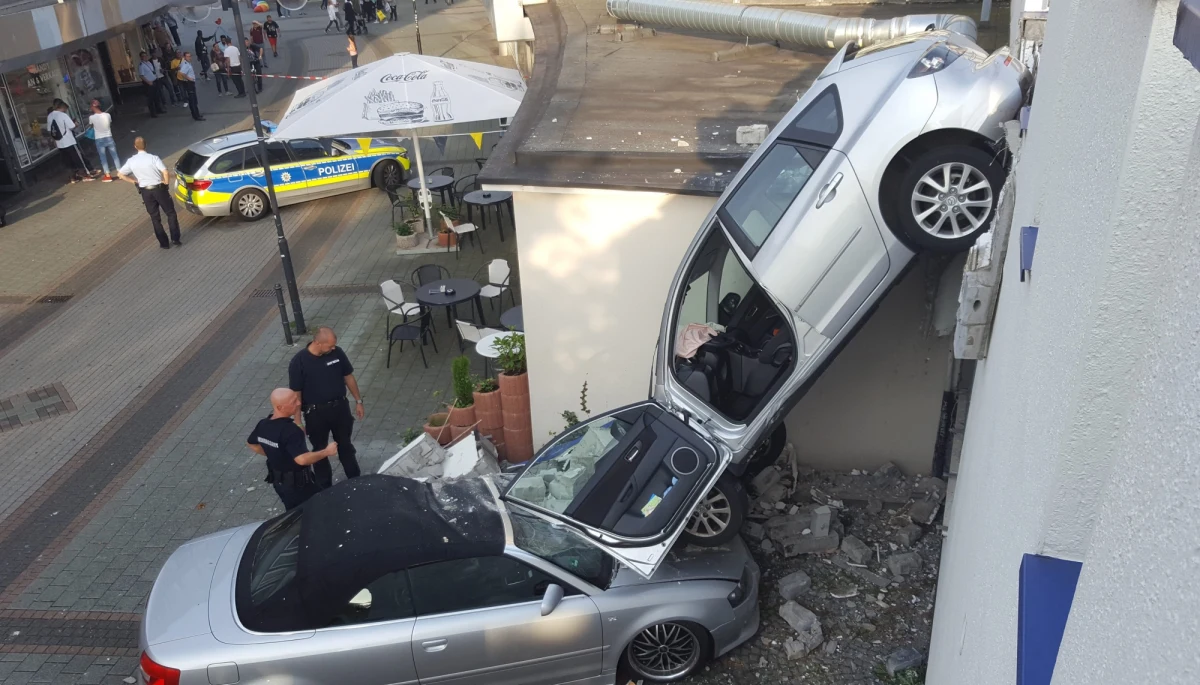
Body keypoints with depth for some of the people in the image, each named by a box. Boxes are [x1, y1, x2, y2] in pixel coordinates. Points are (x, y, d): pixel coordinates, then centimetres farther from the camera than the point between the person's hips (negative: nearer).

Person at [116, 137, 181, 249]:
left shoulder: (131, 161, -2)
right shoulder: (153, 158, -14)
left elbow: (120, 174, 1)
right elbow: (165, 172, -24)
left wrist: (134, 181, 8)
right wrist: (166, 183, -7)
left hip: (145, 191, 3)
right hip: (159, 189, -3)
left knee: (155, 218, 12)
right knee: (170, 213, 13)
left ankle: (164, 243, 15)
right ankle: (175, 238, 6)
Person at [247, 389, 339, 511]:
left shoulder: (263, 425, -5)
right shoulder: (290, 430, -32)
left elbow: (251, 444, 15)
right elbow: (302, 459, -40)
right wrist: (326, 451, -28)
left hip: (279, 481, 8)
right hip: (298, 483, -8)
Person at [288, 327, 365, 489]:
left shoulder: (337, 352, -9)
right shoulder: (298, 362, -19)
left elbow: (348, 377, 5)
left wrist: (358, 401, 9)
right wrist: (298, 421, -11)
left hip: (340, 407, 3)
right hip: (316, 413, -3)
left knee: (345, 445, 20)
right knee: (320, 450, 14)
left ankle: (355, 479, 39)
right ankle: (325, 487, 31)